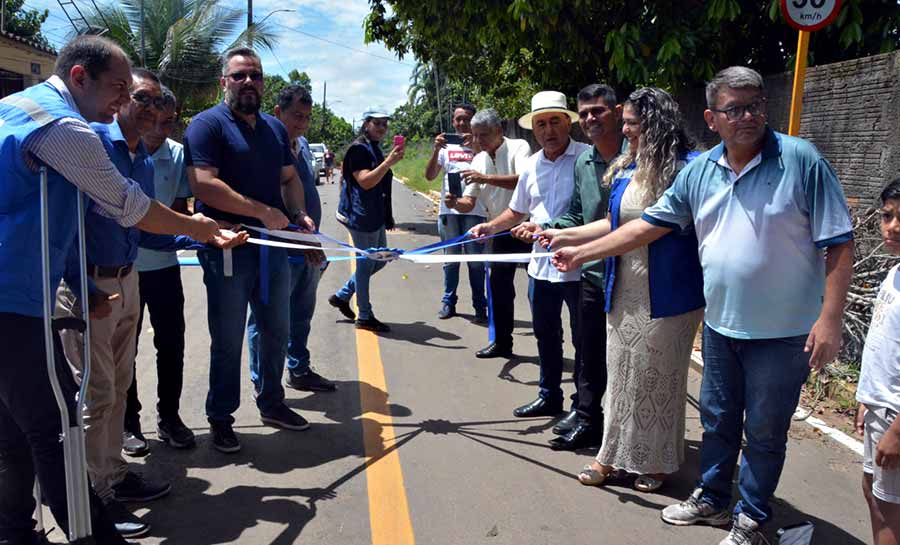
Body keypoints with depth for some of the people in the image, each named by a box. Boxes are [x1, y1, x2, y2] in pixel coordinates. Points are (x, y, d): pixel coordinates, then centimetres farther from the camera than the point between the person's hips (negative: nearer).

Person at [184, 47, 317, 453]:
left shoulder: (275, 128, 15)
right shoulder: (207, 124, -9)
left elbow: (289, 178, 22)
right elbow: (203, 185, -21)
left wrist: (298, 213, 2)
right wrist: (264, 212, -21)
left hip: (273, 246, 7)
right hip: (228, 249, -7)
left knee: (277, 332, 17)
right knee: (227, 341, 4)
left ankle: (271, 403, 35)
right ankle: (220, 418, 20)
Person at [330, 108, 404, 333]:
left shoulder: (374, 150, 15)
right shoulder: (359, 149, -13)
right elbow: (365, 181, -24)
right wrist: (389, 162, -31)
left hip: (375, 215, 10)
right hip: (361, 215, -10)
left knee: (379, 260, 15)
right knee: (366, 263, -2)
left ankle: (342, 296, 26)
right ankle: (365, 317, 9)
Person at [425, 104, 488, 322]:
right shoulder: (446, 146, 11)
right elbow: (430, 176, 4)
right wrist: (435, 150, -10)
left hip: (474, 210, -2)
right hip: (449, 209, 3)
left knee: (475, 261, 0)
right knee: (450, 259, 10)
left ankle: (480, 307, 5)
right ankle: (448, 302, 19)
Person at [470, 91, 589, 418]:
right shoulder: (532, 166, 11)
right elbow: (517, 211, 22)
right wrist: (491, 227, 6)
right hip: (541, 266, 7)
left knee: (584, 340, 5)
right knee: (545, 335, 19)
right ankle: (549, 396, 36)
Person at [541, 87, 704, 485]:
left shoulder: (689, 168, -13)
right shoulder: (626, 169, 7)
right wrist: (565, 236, 12)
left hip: (667, 298, -6)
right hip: (624, 295, 6)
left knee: (660, 378, 8)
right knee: (620, 373, 13)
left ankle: (657, 461, 27)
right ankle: (614, 455, 28)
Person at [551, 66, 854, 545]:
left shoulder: (800, 160, -12)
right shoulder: (699, 170, 1)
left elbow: (839, 243, -11)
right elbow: (650, 224, 6)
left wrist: (830, 318, -16)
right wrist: (581, 253, 4)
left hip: (783, 331, -4)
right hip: (721, 324, 5)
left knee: (765, 431, 10)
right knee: (717, 419, 20)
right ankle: (711, 499, 40)